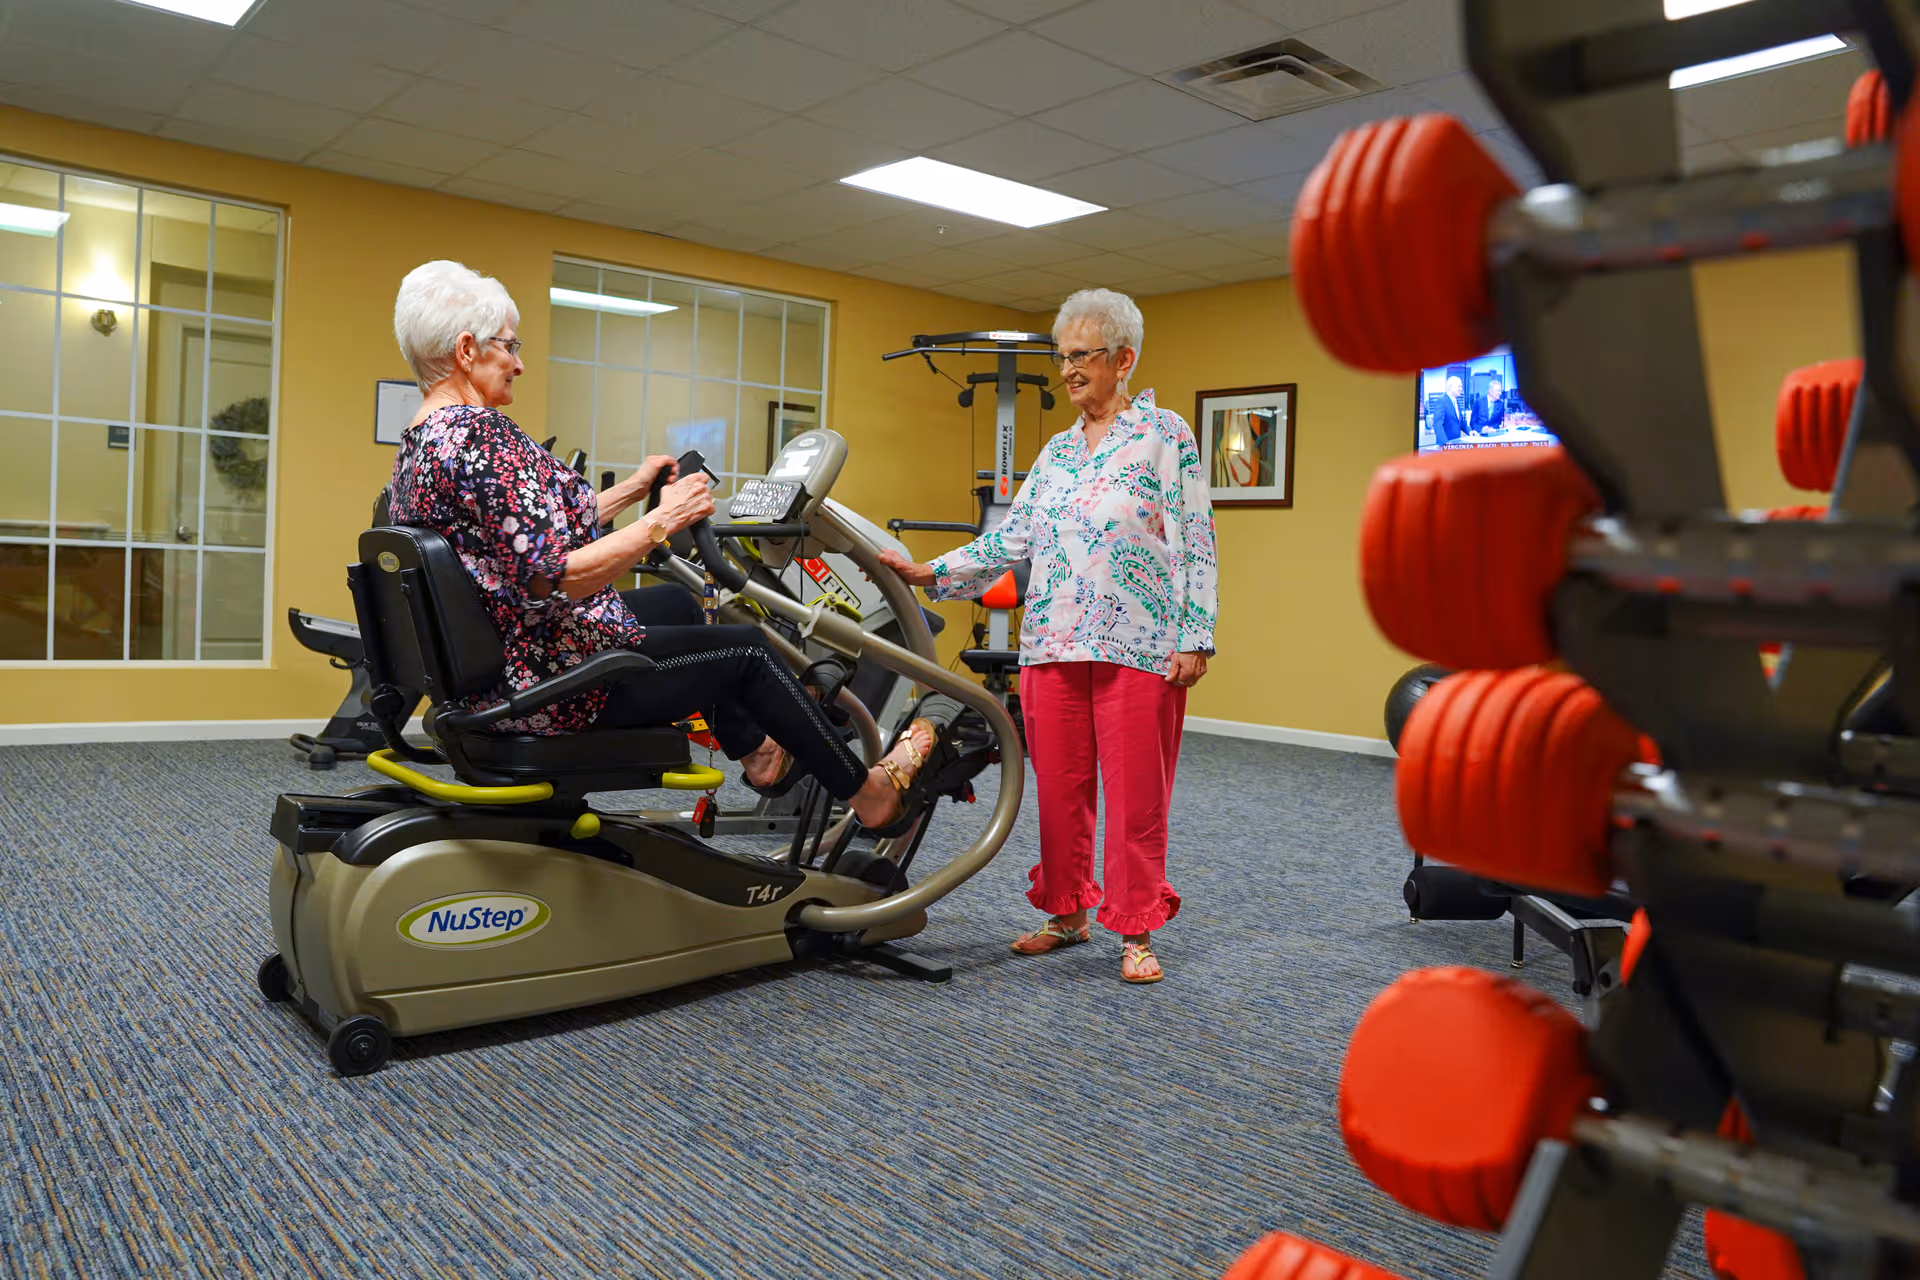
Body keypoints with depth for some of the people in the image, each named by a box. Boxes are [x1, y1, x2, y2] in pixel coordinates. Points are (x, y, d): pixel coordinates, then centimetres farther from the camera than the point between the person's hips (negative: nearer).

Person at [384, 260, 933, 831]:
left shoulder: (415, 447, 10)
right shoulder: (481, 434, -23)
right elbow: (555, 578, -30)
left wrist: (631, 490, 18)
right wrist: (662, 521, -22)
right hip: (557, 686, -10)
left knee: (675, 603, 28)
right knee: (747, 649, 5)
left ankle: (754, 751, 41)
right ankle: (867, 791, 20)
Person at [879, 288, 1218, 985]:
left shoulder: (1164, 433, 0)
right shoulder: (1056, 451, 17)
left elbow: (1195, 542, -4)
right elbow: (1011, 538, 13)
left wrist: (1196, 638, -11)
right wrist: (929, 572, 4)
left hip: (1138, 646, -5)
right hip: (1054, 642, 5)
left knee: (1135, 791, 0)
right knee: (1059, 786, 9)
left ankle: (1136, 932, 12)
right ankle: (1067, 914, 24)